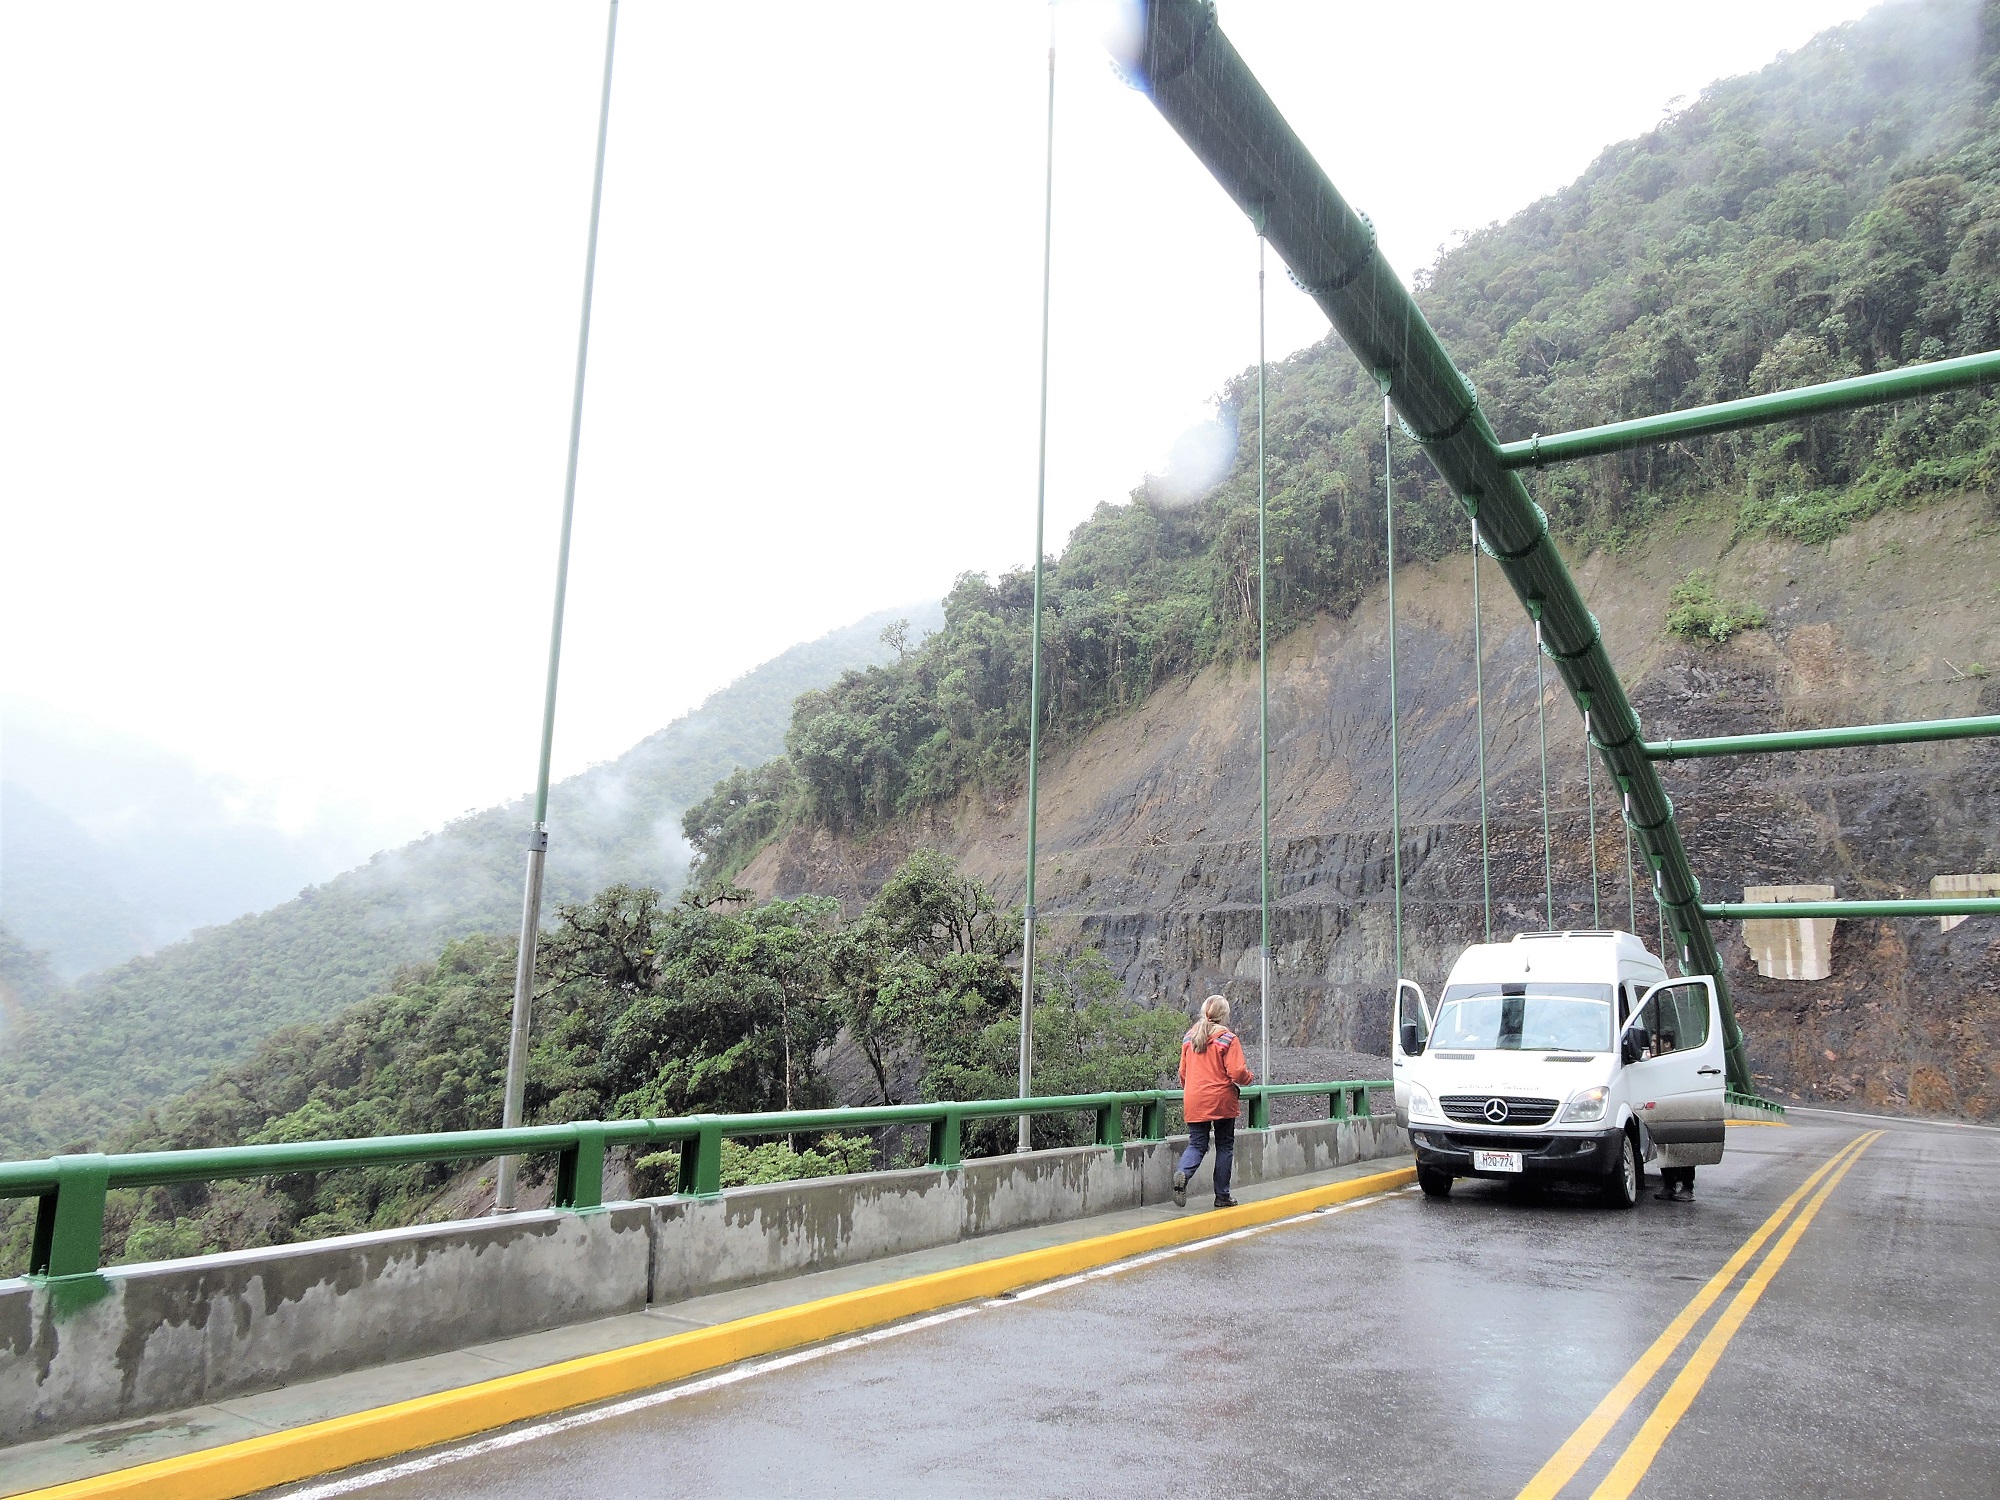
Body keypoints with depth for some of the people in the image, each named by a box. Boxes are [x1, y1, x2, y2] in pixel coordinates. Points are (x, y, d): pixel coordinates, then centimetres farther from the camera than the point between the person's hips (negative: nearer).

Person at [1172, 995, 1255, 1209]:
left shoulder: (1189, 1037, 7)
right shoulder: (1227, 1038, -9)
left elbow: (1183, 1072, 12)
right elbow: (1237, 1072, -13)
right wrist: (1250, 1077, 8)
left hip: (1194, 1102, 4)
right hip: (1221, 1102, -4)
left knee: (1196, 1144, 7)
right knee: (1225, 1146, 10)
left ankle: (1182, 1173, -23)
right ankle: (1222, 1196, 14)